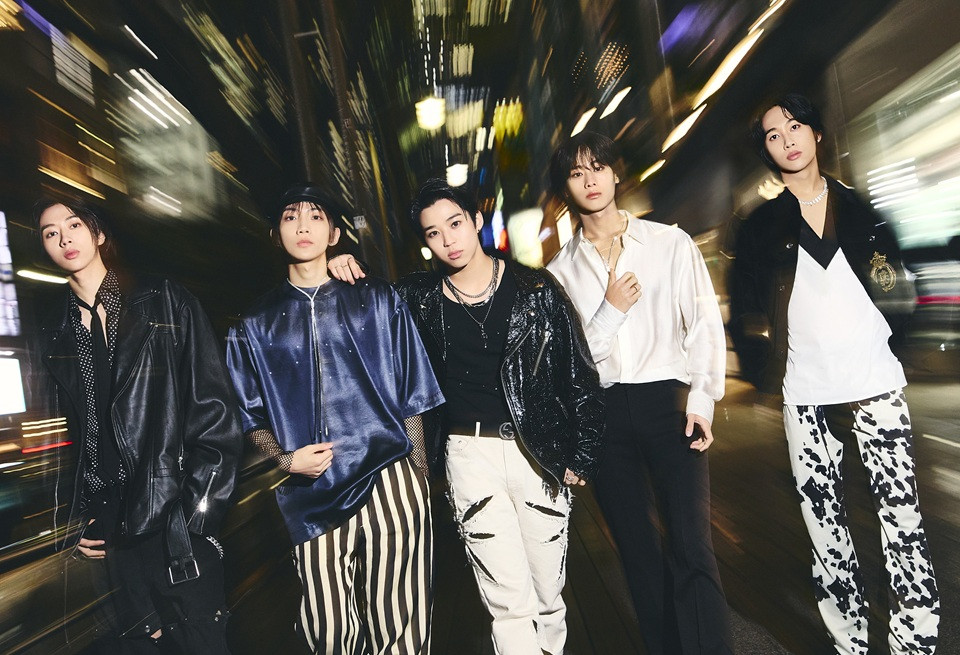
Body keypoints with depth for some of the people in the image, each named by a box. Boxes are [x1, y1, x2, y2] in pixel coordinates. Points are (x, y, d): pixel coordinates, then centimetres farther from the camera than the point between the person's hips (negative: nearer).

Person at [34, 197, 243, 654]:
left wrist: (199, 508, -10)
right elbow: (70, 433, 14)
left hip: (175, 515, -3)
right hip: (110, 527, 4)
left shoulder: (164, 302, -1)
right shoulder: (55, 333, 11)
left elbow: (215, 407, -6)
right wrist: (81, 519, 5)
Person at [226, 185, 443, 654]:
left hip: (388, 480, -1)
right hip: (312, 496, 1)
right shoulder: (255, 327, 11)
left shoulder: (377, 302, 8)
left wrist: (422, 484, 5)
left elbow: (412, 401, 7)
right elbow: (252, 419, 14)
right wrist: (285, 459, -5)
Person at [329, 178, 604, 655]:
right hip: (469, 452, 0)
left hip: (539, 450, 1)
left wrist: (583, 454, 0)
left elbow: (580, 374, 2)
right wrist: (344, 274, -2)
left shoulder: (535, 289, -2)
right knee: (511, 602, 1)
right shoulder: (419, 298, 2)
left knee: (548, 594, 13)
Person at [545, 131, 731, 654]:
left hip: (668, 401, -2)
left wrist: (701, 400, -8)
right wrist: (610, 309, -9)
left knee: (690, 548, -9)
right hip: (603, 411, 2)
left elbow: (705, 324, 1)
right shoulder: (560, 270, 6)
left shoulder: (670, 243, 3)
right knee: (637, 550, 12)